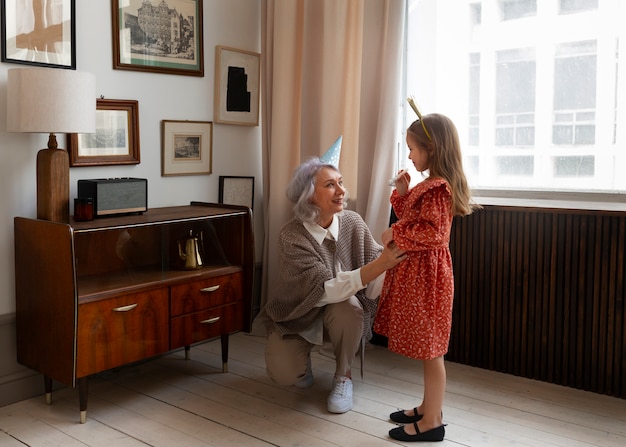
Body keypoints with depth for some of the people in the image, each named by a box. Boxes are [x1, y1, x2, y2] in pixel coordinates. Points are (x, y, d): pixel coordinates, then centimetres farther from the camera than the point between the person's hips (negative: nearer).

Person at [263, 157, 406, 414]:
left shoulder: (352, 223, -15)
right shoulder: (291, 236, -24)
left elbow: (375, 285, -19)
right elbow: (326, 289, -35)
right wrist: (380, 264, -45)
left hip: (340, 313, 2)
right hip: (298, 316, -2)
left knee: (348, 307, -33)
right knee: (283, 373, -25)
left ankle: (343, 375, -4)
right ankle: (303, 358, 15)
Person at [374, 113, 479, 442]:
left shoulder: (436, 188, -18)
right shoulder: (430, 186, 12)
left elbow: (433, 233, -26)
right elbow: (412, 220, 18)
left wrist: (395, 235, -18)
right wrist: (401, 193, 8)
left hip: (426, 276, -10)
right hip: (416, 273, 10)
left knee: (430, 349, 0)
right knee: (426, 349, 17)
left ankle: (432, 422, 11)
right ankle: (427, 408, 30)